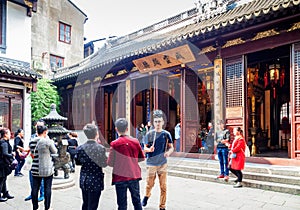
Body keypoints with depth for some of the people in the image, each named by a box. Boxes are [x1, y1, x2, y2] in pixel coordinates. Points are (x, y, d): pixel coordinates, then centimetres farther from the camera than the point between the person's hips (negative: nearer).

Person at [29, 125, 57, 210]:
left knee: (35, 188, 13)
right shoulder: (47, 141, -17)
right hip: (48, 169, -4)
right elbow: (55, 151, -3)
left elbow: (32, 154, 13)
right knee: (47, 189, 7)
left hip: (36, 169, 5)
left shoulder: (31, 142, -1)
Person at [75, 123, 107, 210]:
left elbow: (77, 162, 7)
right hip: (96, 181, -4)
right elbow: (104, 164, -8)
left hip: (84, 180, 5)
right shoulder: (100, 148, -18)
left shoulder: (80, 148, -7)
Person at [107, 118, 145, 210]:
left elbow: (110, 163, -11)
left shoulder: (114, 144, -13)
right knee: (136, 200, 18)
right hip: (134, 176, 3)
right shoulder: (135, 141, -4)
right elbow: (142, 158, 4)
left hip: (120, 178, -3)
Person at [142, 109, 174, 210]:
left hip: (163, 163, 1)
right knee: (150, 184, 9)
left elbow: (171, 147, 4)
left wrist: (168, 152, -18)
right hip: (151, 163, -1)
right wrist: (149, 149, -23)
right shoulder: (149, 134, -3)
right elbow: (144, 148, 0)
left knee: (163, 186, 4)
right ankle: (147, 196, 42)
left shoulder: (166, 134, -1)